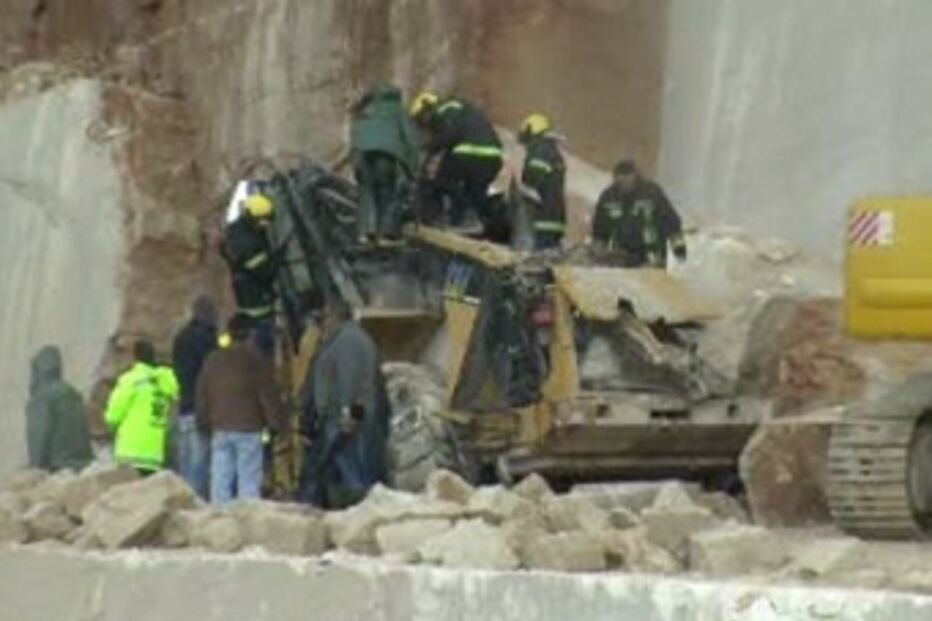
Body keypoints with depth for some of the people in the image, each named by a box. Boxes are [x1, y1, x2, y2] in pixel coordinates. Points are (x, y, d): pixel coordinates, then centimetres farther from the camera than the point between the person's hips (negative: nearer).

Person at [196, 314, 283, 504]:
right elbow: (269, 396, -6)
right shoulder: (256, 361, -8)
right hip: (249, 430, -4)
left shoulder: (213, 360, 7)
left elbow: (201, 397, 13)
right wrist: (275, 424, 3)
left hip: (220, 430, 4)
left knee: (220, 480, 6)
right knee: (249, 481, -3)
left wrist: (205, 424, 22)